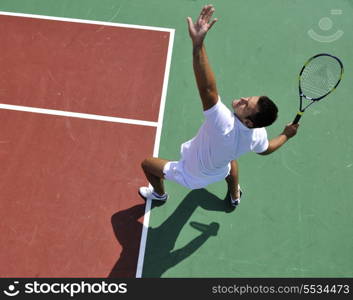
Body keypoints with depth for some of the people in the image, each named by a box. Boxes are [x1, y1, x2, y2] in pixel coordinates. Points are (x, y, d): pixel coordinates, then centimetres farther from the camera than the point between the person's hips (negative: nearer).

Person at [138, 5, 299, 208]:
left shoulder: (225, 125, -50)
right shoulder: (258, 135, -28)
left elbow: (207, 88, -66)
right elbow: (265, 150, -2)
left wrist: (198, 43, -76)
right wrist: (286, 135, 12)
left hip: (190, 176, -6)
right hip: (219, 173, 6)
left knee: (147, 164, 13)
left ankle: (159, 193, 46)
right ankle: (235, 196, 67)